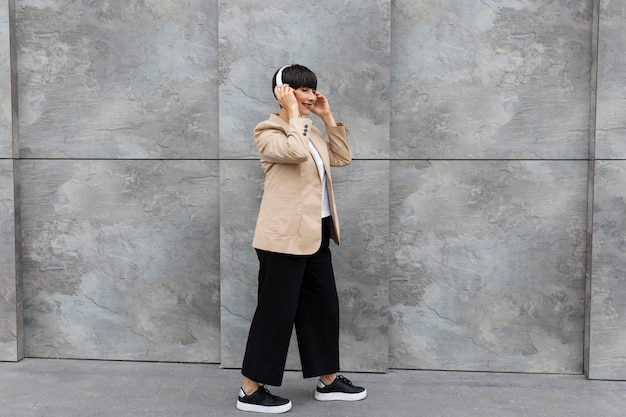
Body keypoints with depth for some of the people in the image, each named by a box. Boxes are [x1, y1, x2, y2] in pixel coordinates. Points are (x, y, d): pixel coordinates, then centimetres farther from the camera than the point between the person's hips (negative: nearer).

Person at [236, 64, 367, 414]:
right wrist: (293, 113, -16)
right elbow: (296, 152, -28)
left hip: (315, 235, 9)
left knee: (324, 307, 14)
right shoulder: (268, 132, -9)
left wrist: (328, 117, 9)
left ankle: (329, 382, 28)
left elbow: (343, 158, 14)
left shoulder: (312, 131, 17)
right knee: (276, 312, -1)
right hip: (284, 237, -9)